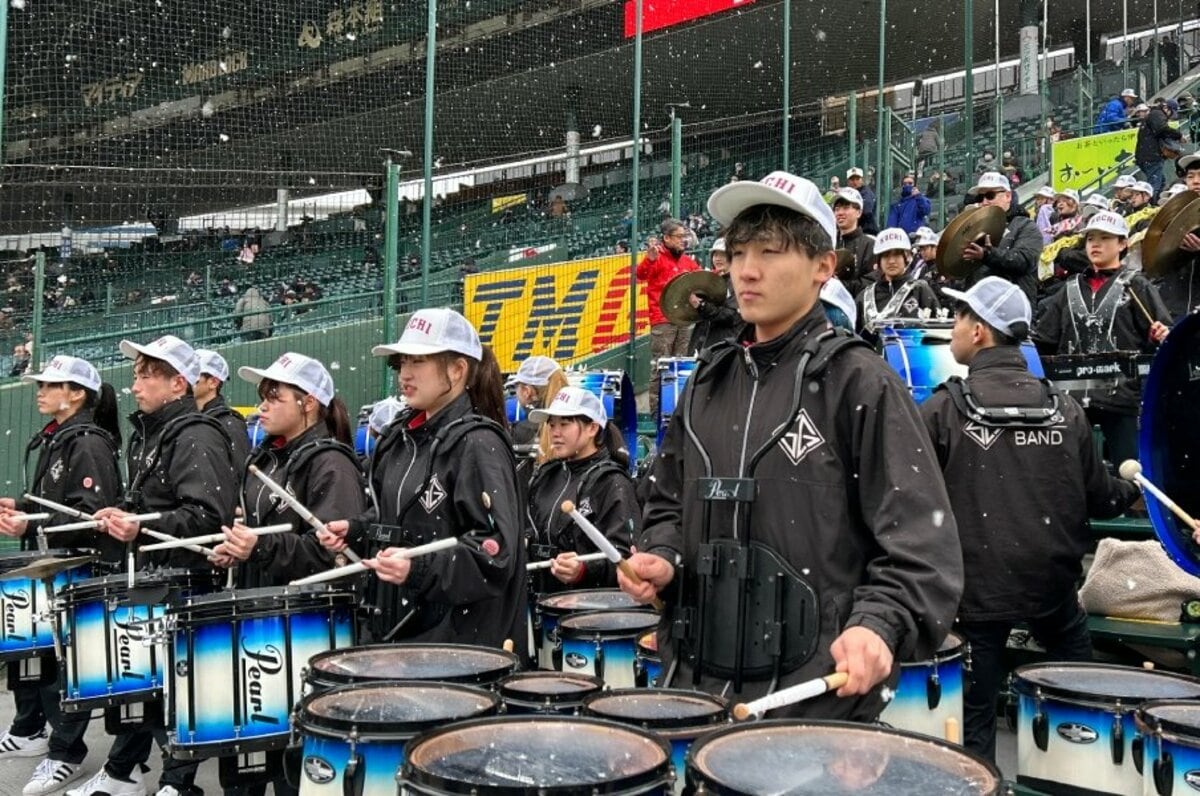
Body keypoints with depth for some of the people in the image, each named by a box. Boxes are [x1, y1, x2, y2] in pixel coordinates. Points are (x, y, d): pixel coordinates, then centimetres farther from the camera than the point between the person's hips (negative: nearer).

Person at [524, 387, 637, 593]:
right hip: (543, 596, 6)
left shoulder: (612, 483, -8)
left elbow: (625, 556, -18)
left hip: (592, 602, -6)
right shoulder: (547, 476, 15)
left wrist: (584, 570, -33)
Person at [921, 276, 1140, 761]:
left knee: (974, 719, 8)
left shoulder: (944, 409, -10)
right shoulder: (1064, 408, 1)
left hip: (977, 585, -3)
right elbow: (1098, 498, 6)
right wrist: (1133, 488, 27)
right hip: (1053, 580, 3)